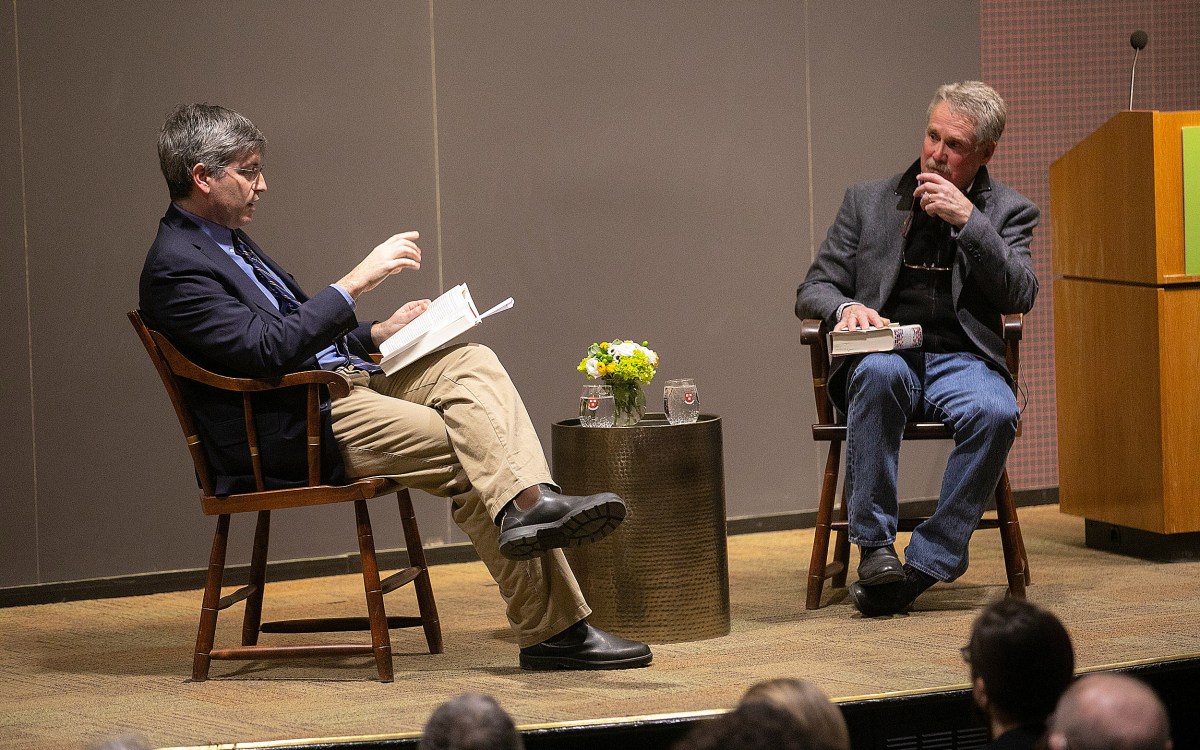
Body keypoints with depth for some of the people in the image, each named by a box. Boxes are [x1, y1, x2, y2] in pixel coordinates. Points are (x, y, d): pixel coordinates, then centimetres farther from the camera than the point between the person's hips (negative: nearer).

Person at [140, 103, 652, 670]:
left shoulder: (226, 242, 19)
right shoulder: (174, 268, -13)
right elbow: (266, 348, -24)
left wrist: (376, 334, 12)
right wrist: (356, 282, -21)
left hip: (342, 382, 10)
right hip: (294, 433, -10)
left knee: (472, 362, -12)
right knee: (469, 453, -19)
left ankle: (529, 504, -30)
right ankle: (555, 629, -17)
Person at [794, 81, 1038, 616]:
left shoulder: (1007, 211, 11)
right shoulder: (868, 201, 13)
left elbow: (1020, 297, -4)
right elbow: (813, 290, 10)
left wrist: (968, 221, -13)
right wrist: (845, 308, -14)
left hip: (960, 360, 0)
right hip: (886, 353, 0)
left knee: (995, 412, -35)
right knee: (879, 371, -37)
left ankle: (925, 564, -26)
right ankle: (874, 544, -30)